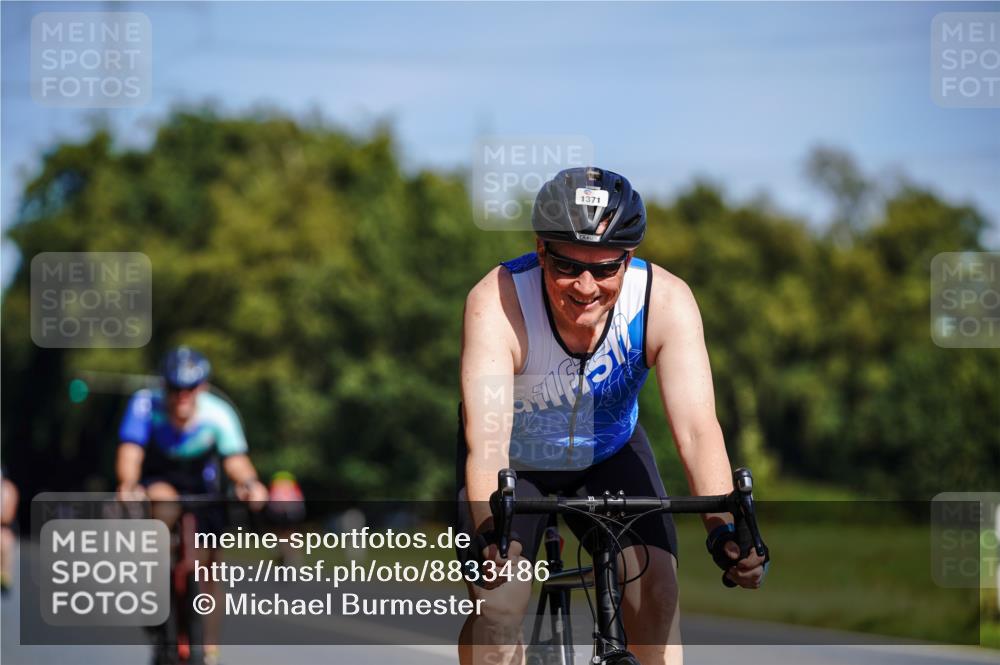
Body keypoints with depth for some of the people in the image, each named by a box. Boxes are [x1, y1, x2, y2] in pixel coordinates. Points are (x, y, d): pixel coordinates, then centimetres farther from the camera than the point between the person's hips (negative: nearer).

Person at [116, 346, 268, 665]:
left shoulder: (218, 414, -25)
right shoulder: (146, 404, -27)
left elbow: (234, 457, -34)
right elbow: (131, 450, -37)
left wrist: (249, 482, -55)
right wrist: (128, 486, -56)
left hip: (201, 486, 2)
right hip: (158, 479, -2)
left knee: (208, 567, -3)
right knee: (164, 502, -36)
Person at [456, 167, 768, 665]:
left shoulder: (666, 301, -30)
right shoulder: (496, 303, -35)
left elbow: (696, 428, -36)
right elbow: (487, 439, -43)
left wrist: (724, 529, -51)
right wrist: (487, 535, -60)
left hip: (610, 453, 2)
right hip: (516, 460, -1)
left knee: (655, 592, -15)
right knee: (495, 605, -18)